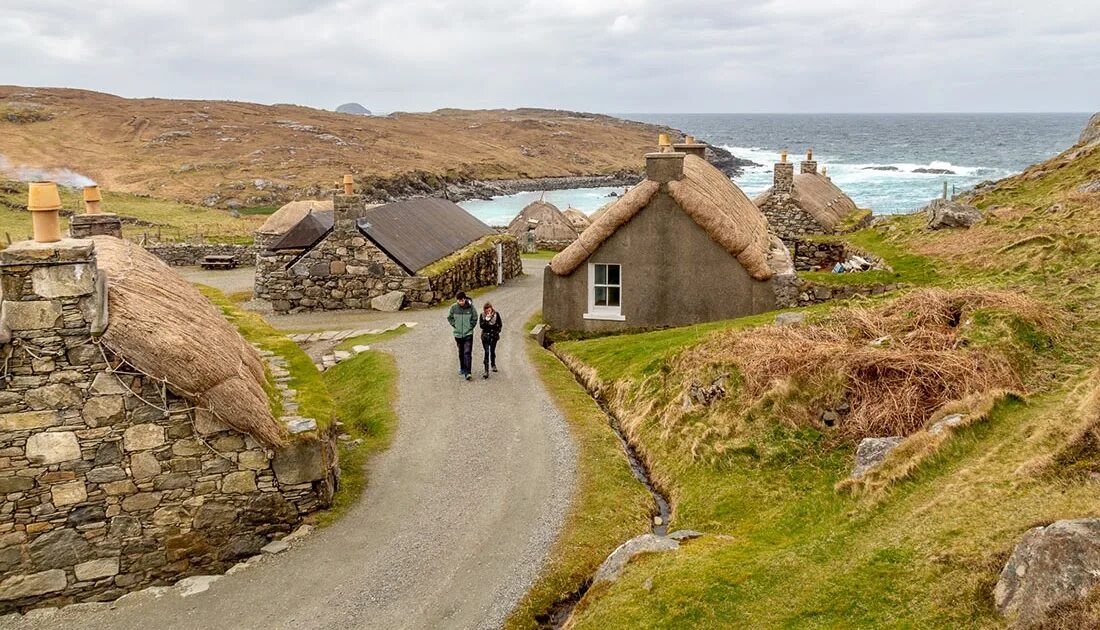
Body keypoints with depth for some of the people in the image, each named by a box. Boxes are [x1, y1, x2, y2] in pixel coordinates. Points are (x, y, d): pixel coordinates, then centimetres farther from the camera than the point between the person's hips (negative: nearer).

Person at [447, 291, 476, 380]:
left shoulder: (470, 306, -11)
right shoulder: (454, 307, -7)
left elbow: (475, 318, 1)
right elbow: (449, 317, 10)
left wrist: (470, 327, -4)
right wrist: (455, 325, 2)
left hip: (468, 334, -3)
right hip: (458, 334, 3)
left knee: (467, 353, -11)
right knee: (461, 353, 17)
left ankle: (467, 372, -13)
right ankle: (462, 368, 34)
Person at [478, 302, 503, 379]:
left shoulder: (496, 314, -3)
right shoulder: (482, 315, -5)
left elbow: (500, 324, 4)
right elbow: (481, 326, -13)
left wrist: (497, 331, -5)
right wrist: (487, 319, -24)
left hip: (494, 336, 1)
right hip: (485, 336, -1)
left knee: (492, 351, 16)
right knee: (486, 352, -8)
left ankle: (493, 364, 43)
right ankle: (486, 371, -11)